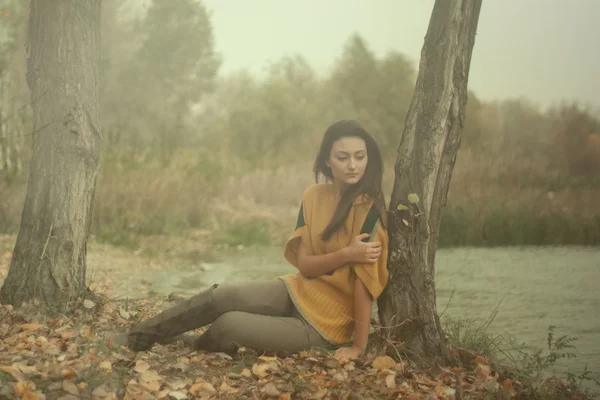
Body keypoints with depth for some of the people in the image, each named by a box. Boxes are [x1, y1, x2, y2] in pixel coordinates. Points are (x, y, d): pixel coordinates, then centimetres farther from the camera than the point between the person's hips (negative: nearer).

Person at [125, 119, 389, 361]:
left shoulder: (368, 209, -21)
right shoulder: (313, 196, -2)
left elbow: (364, 277, -24)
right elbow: (304, 264, -7)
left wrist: (358, 345, -24)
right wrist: (346, 253, -26)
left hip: (326, 323, -5)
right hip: (298, 291, 6)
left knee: (227, 325, -18)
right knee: (222, 296, -12)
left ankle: (195, 352, 16)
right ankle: (145, 335, 9)